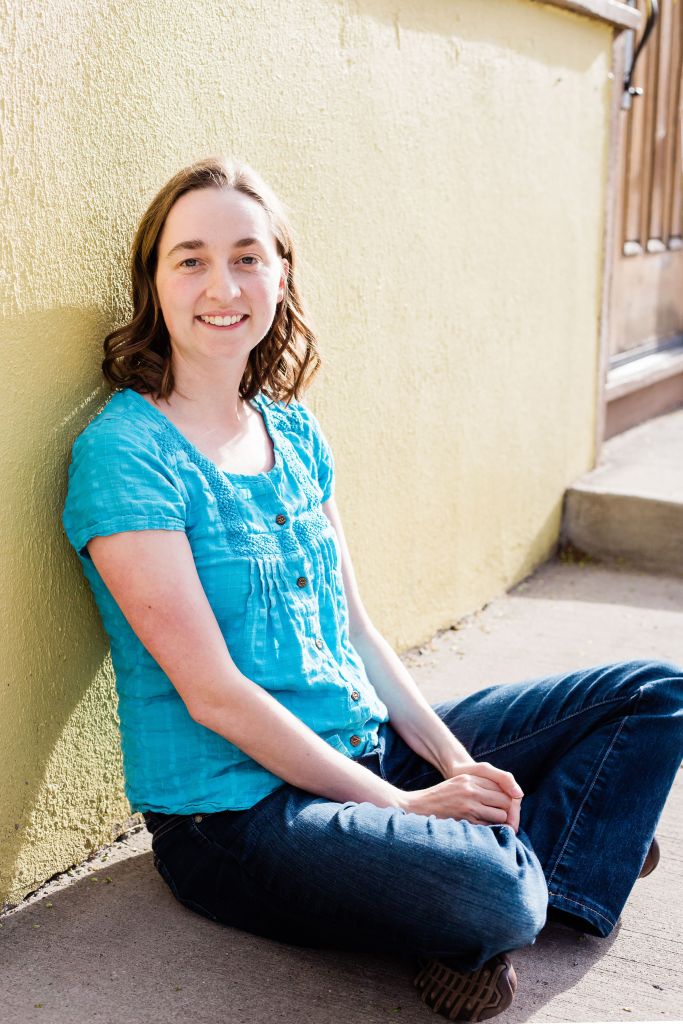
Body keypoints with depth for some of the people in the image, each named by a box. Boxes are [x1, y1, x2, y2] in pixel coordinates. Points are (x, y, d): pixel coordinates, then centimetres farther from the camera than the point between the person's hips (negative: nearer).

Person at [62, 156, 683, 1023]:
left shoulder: (294, 432, 7)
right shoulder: (123, 454, -15)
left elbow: (354, 629, 9)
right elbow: (213, 693, -19)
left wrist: (456, 765, -3)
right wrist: (400, 804, -16)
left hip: (365, 745, 8)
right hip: (233, 811, -7)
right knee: (484, 894, -35)